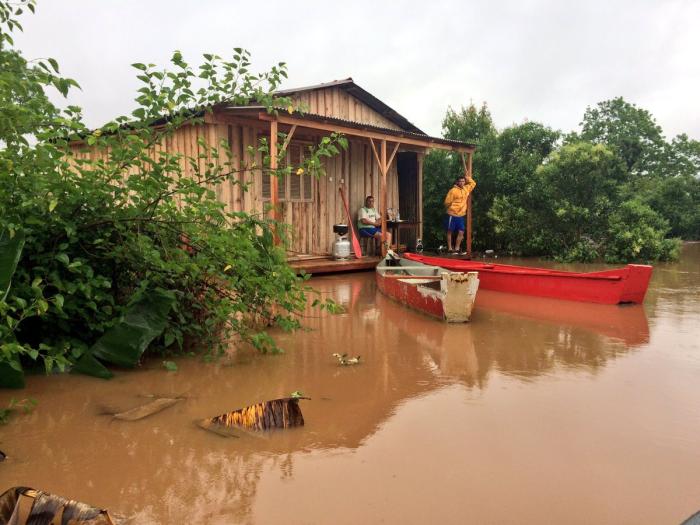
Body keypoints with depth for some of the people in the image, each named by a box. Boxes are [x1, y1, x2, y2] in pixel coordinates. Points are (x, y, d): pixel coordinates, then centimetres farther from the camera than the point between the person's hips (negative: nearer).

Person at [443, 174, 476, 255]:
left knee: (461, 232, 2)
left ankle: (456, 249, 11)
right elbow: (447, 202, -10)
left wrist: (466, 177, 13)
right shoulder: (453, 190, -11)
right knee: (450, 231, 3)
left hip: (461, 215, 6)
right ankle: (450, 248, 9)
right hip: (452, 215, -6)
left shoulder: (466, 189, 9)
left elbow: (473, 183, 23)